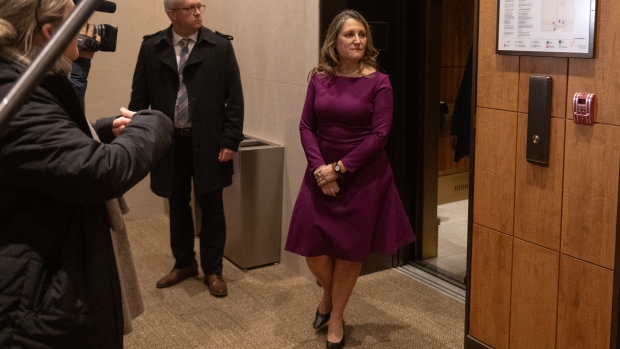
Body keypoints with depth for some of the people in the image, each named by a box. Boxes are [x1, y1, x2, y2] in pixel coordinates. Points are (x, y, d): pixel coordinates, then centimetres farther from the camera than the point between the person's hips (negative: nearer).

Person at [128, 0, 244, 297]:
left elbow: (234, 99, -4)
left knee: (211, 208, 7)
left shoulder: (220, 47, -3)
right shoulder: (151, 48, 1)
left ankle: (212, 270, 22)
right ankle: (184, 263, 33)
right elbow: (140, 97, 4)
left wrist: (230, 140, -9)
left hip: (208, 141, -2)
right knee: (177, 206, 15)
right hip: (169, 141, 2)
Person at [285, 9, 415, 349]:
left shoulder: (378, 82, -8)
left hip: (363, 176, -3)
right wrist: (320, 167, -13)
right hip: (322, 173, 3)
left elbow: (379, 135, -12)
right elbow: (306, 126, 0)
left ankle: (336, 316, 28)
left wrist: (340, 168, -15)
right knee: (311, 246, 3)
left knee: (349, 250, 7)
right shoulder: (319, 79, 1)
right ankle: (327, 293, 37)